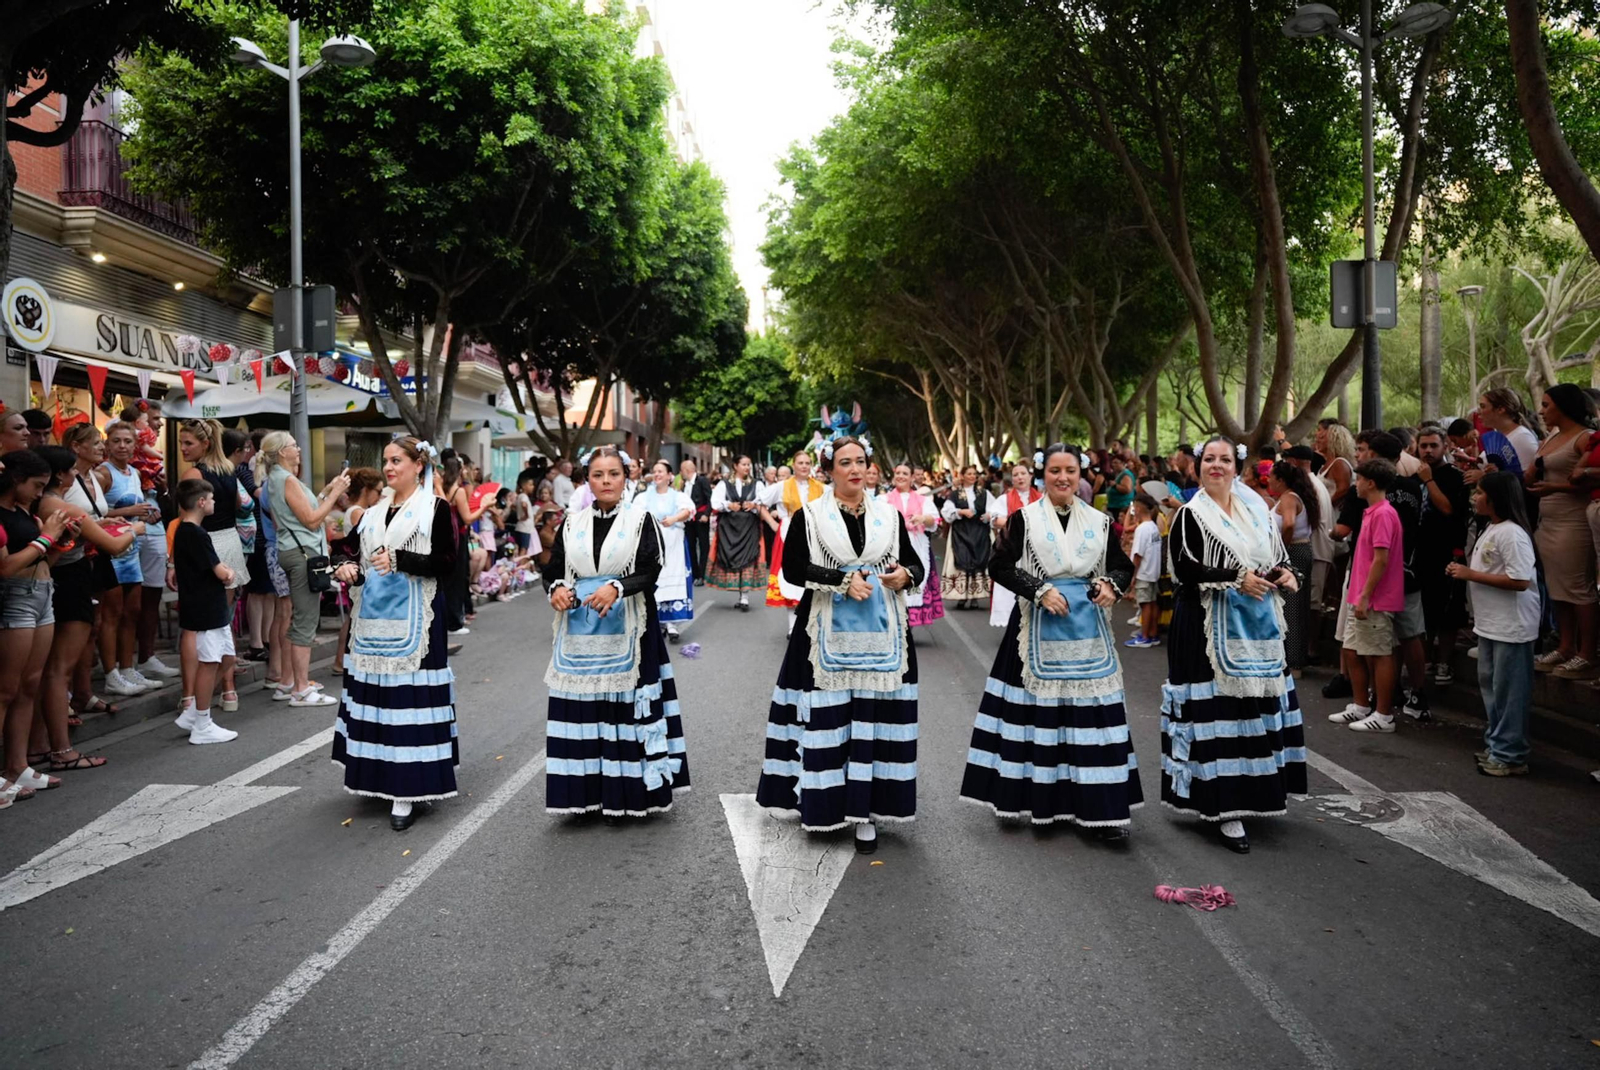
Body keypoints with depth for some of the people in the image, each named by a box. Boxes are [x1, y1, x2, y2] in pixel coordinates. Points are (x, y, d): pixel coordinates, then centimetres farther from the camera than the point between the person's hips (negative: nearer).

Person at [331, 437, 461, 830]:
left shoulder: (435, 509, -3)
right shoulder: (376, 511, 15)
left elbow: (447, 564, -10)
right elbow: (366, 560, 22)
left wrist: (400, 560, -21)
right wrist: (352, 570, 0)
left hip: (413, 618, -6)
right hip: (374, 616, 6)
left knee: (408, 699, -7)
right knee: (376, 693, 8)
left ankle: (409, 791, -3)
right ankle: (384, 779, 21)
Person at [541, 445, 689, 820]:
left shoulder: (641, 519, 0)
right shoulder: (572, 523, 9)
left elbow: (651, 571, -8)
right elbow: (552, 568, 9)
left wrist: (616, 588, -24)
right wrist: (557, 588, -13)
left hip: (626, 631, -3)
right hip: (580, 632, 3)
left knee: (624, 706, -3)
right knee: (582, 708, 4)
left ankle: (623, 792, 8)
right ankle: (588, 790, 15)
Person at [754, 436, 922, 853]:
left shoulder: (889, 515, 9)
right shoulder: (808, 516, 1)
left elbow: (915, 564, 14)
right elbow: (793, 570, -7)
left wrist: (905, 576, -9)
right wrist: (843, 581, -16)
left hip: (881, 636, 2)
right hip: (828, 636, -2)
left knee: (874, 720, 1)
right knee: (826, 720, -1)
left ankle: (866, 810, 9)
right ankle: (824, 802, 12)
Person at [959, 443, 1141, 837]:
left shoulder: (1099, 521, 9)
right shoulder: (1023, 519, 0)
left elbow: (1122, 565, 14)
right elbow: (1000, 565, -6)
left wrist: (1111, 586, -8)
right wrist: (1040, 590, -15)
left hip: (1087, 630, 3)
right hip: (1039, 628, -2)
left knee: (1091, 713, 1)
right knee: (1040, 710, 1)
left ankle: (1099, 806, 6)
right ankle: (1040, 799, 13)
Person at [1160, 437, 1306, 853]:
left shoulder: (1255, 511, 14)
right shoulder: (1190, 516, -4)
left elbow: (1277, 557, 20)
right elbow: (1186, 570, -15)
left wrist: (1287, 575, -1)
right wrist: (1236, 581, -21)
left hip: (1257, 628, 6)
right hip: (1210, 629, -6)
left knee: (1256, 706, 9)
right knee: (1218, 710, -8)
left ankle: (1251, 792, 23)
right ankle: (1225, 809, -3)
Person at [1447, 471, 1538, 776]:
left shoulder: (1511, 533, -19)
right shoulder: (1491, 530, 11)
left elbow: (1520, 580, -26)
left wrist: (1471, 575, -21)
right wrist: (1464, 572, 6)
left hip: (1511, 626, -10)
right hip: (1490, 623, 10)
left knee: (1508, 690, -2)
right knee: (1489, 684, 17)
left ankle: (1509, 755, 6)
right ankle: (1496, 744, 29)